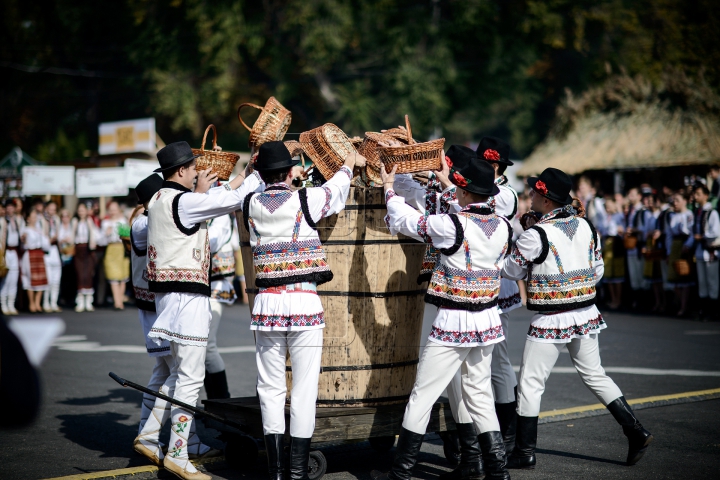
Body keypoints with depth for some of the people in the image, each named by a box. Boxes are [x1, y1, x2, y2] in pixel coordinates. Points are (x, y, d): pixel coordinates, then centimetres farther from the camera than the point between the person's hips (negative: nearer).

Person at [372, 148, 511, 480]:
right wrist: (447, 184, 33)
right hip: (487, 322, 6)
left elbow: (404, 220, -6)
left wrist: (389, 188, 12)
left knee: (422, 397, 3)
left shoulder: (452, 225, -18)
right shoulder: (503, 227, 1)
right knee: (479, 396, 16)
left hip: (453, 325, -6)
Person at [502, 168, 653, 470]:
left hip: (550, 321, -6)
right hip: (586, 315, 6)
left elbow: (511, 270, -4)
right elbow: (598, 270, 10)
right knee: (595, 376, 18)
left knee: (529, 384, 4)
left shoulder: (536, 235, -17)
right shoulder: (586, 227, 2)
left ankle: (524, 453, 10)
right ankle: (636, 432, 15)